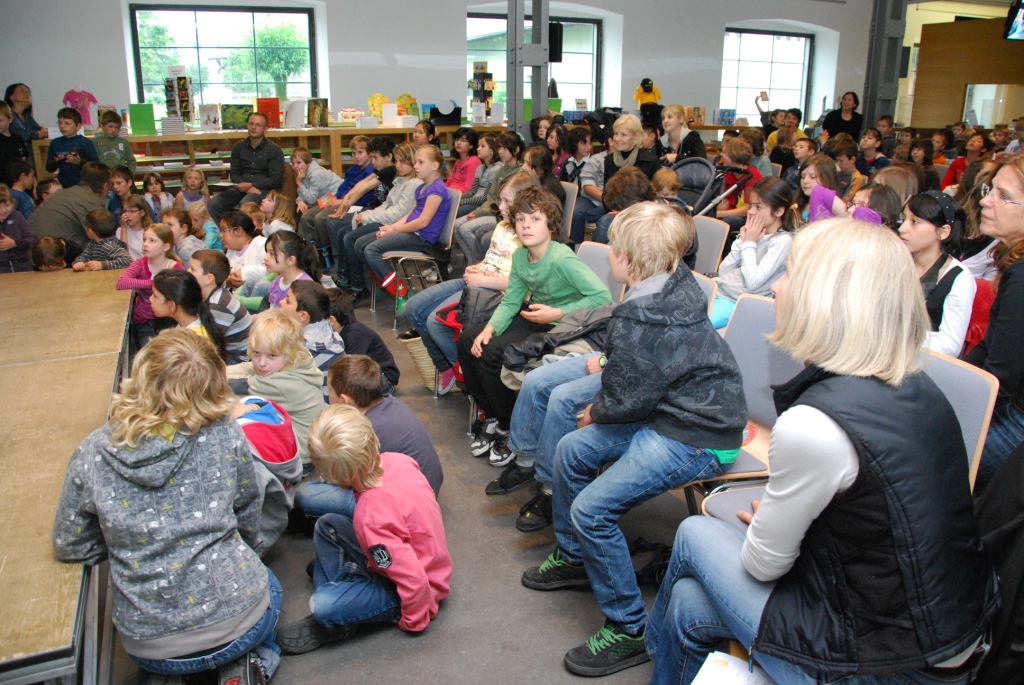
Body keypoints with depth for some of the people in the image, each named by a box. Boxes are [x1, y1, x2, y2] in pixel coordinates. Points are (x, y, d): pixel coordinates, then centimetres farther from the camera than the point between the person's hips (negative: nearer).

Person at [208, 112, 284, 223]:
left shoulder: (274, 150, 0)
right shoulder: (239, 147, 14)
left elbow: (275, 180, -6)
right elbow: (234, 174, 12)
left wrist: (251, 185, -16)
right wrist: (245, 187, -10)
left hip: (264, 189, -5)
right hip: (242, 188, 5)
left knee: (246, 203, -37)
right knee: (213, 203, -19)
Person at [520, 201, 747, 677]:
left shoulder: (638, 319, -26)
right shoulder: (680, 285, 2)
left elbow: (626, 401, -17)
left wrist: (595, 412, 2)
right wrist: (610, 362, 15)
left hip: (696, 439, -11)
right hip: (670, 410, 11)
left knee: (592, 510, -17)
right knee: (571, 450, 14)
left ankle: (628, 630, 1)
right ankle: (572, 557, 33)